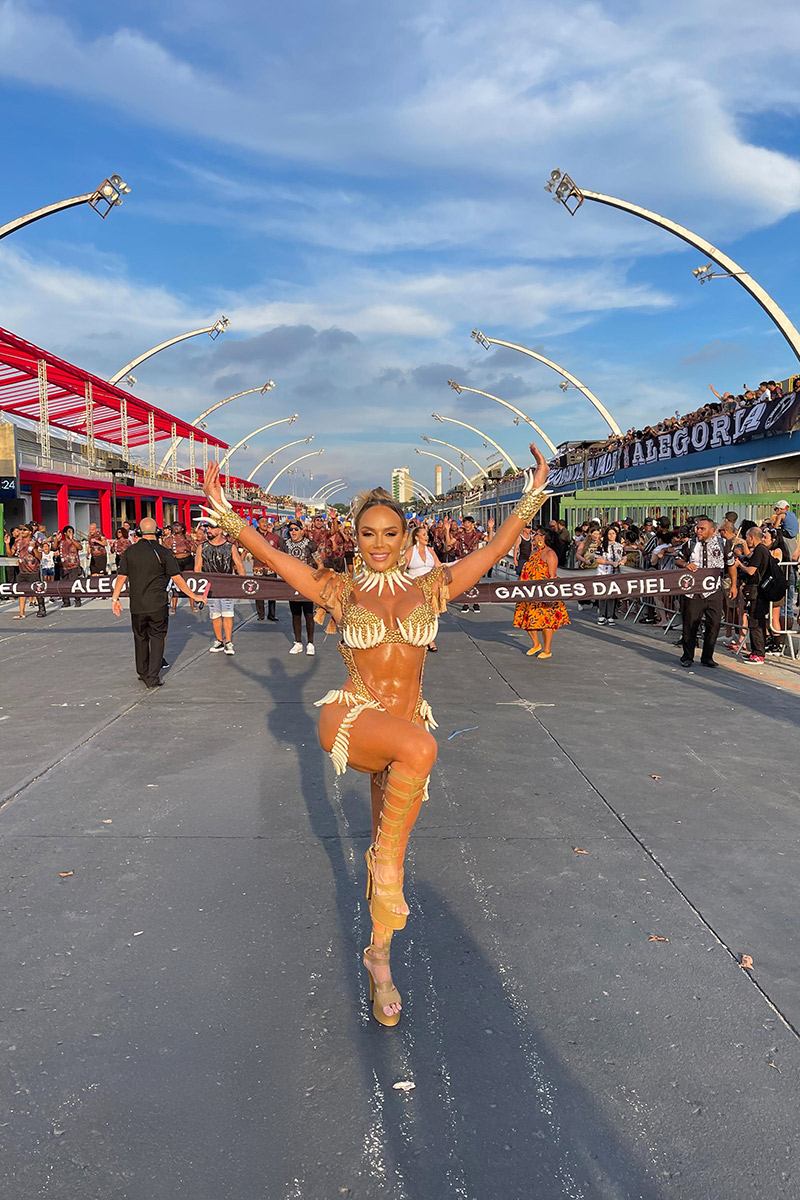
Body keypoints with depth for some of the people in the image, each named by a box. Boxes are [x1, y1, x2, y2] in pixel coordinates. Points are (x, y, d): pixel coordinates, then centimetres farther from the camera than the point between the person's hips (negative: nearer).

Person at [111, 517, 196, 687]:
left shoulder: (129, 552, 1)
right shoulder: (164, 552, -7)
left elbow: (121, 577, 4)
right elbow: (177, 579, -7)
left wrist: (115, 598, 13)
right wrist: (193, 595, 1)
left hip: (137, 605, 3)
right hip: (158, 605, -3)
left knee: (140, 638, 17)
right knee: (157, 637, 6)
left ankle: (143, 673, 29)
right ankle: (152, 678, 0)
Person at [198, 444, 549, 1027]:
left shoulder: (431, 587, 5)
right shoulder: (341, 591, 2)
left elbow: (497, 547, 3)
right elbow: (271, 556, -3)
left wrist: (534, 493, -2)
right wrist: (223, 510, -11)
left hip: (405, 730, 3)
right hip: (350, 720, -3)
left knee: (389, 855, 9)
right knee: (420, 747, -35)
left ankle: (380, 960, 29)